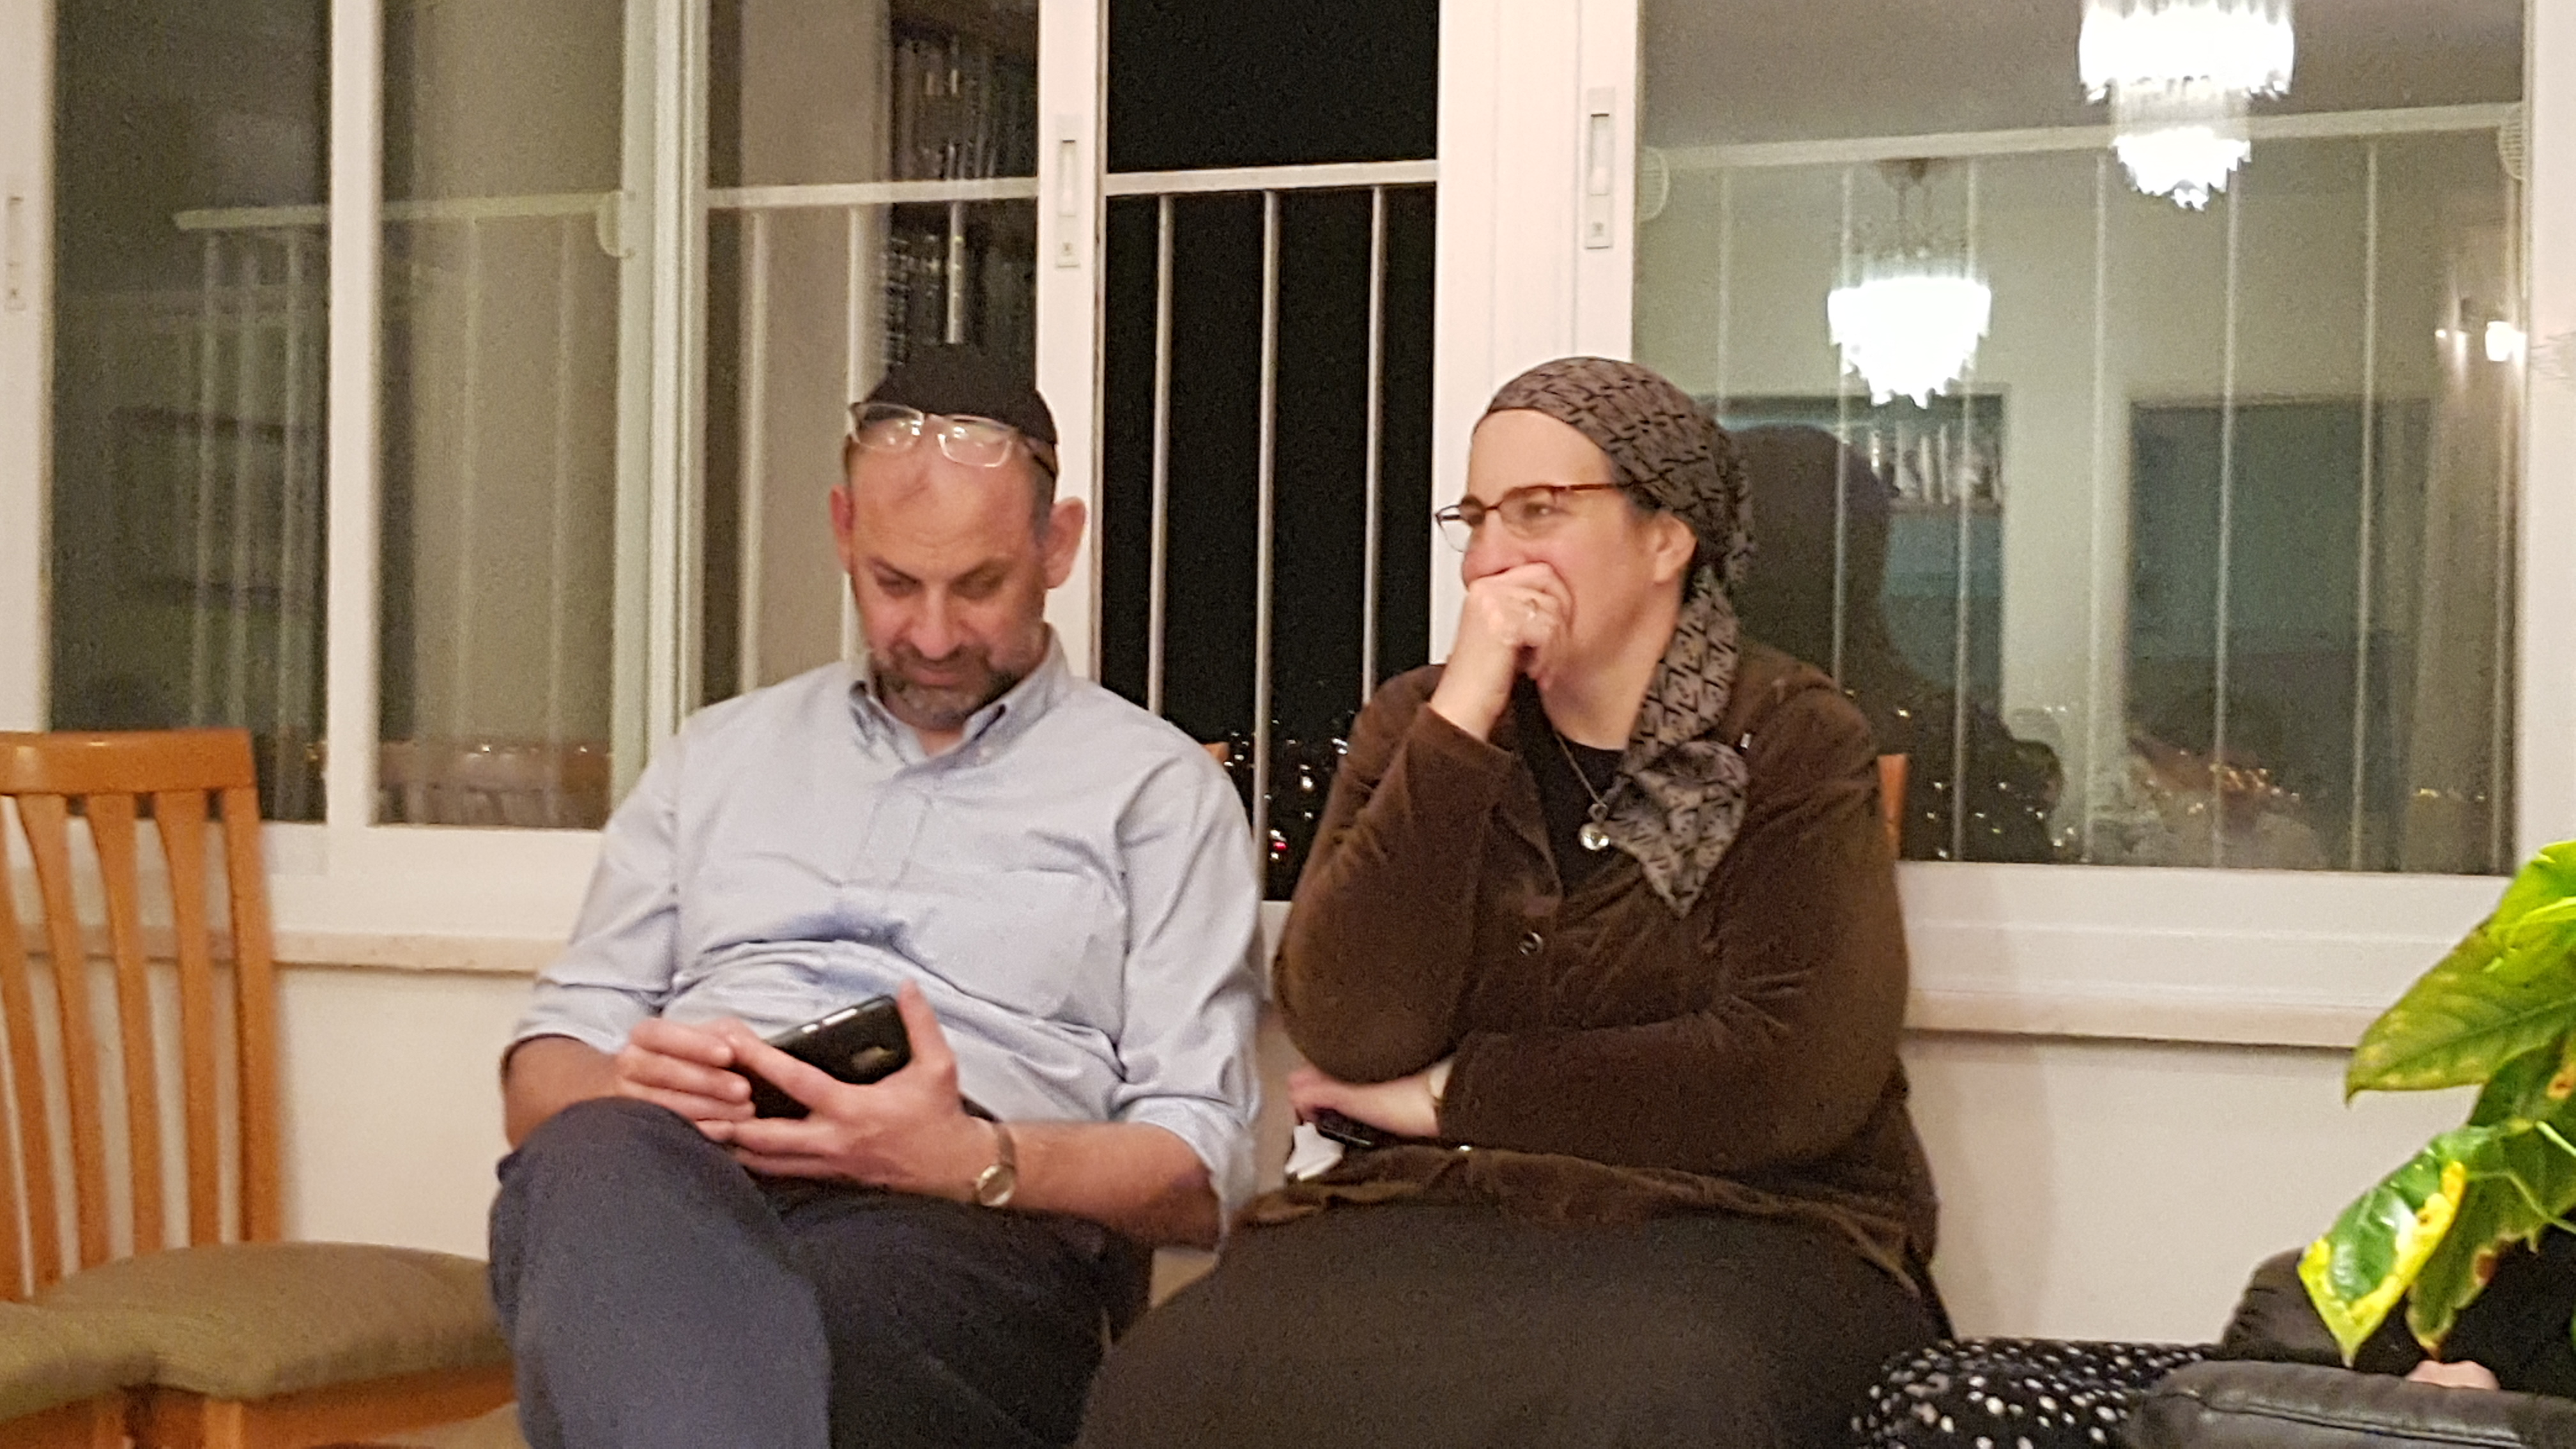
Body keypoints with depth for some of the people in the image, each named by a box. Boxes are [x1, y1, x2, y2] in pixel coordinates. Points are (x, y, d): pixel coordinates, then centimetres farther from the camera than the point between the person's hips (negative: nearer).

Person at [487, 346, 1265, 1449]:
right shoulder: (720, 754, 29)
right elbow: (545, 1069, 23)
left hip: (968, 1230, -4)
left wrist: (977, 1160, -14)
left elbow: (1198, 1174, 8)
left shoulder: (1156, 788, 18)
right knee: (594, 1158, -38)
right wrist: (616, 1091, -3)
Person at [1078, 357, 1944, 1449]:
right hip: (1441, 1212, 3)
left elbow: (1798, 1078, -11)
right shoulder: (1418, 724, 10)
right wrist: (1462, 721, -12)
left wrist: (1455, 1097, -6)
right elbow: (1352, 1038, -5)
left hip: (1741, 1223, -3)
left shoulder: (1791, 743, 1)